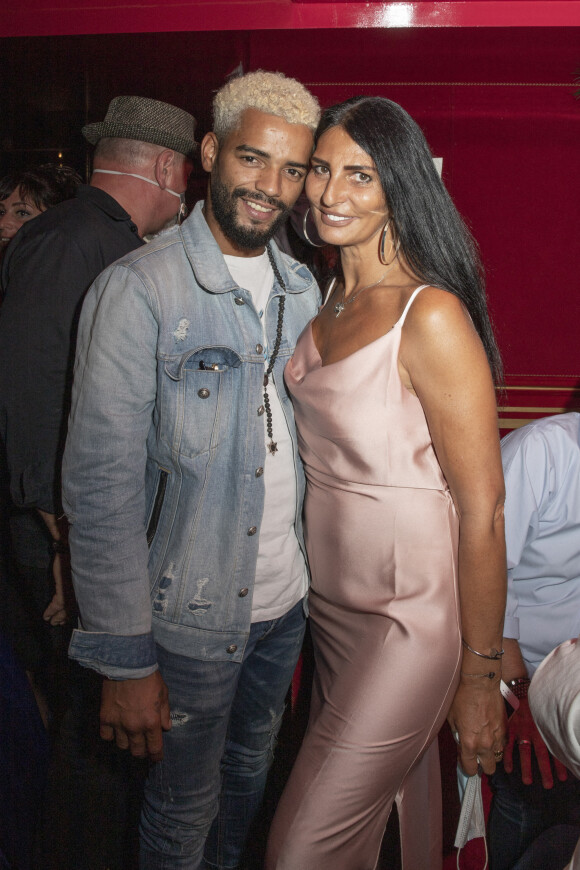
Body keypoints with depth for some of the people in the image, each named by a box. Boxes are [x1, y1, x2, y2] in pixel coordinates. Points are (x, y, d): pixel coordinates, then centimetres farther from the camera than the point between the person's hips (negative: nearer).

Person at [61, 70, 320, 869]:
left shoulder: (302, 289, 3)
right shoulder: (139, 291, -18)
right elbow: (101, 487, -20)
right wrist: (125, 660, -19)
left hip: (287, 600, 6)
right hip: (191, 615, -6)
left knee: (251, 769, 27)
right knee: (186, 802, 15)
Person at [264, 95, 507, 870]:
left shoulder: (431, 317, -19)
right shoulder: (327, 299, 6)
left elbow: (483, 509, -18)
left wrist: (481, 676, -14)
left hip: (412, 620, -7)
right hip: (331, 598, 7)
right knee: (397, 800, 22)